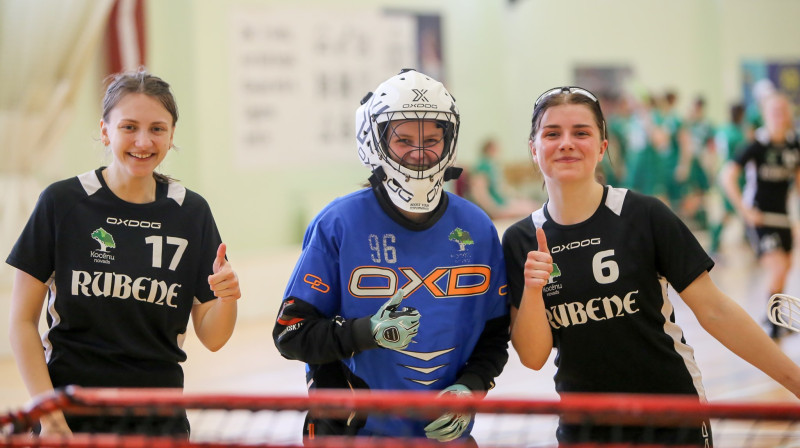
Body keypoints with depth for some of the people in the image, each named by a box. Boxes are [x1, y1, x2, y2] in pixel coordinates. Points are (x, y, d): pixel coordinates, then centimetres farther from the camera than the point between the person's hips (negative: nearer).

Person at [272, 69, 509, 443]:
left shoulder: (477, 229, 0)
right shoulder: (339, 223, -11)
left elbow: (495, 333, 7)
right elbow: (291, 332, -12)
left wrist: (469, 389, -10)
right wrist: (368, 332, -25)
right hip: (357, 431, -3)